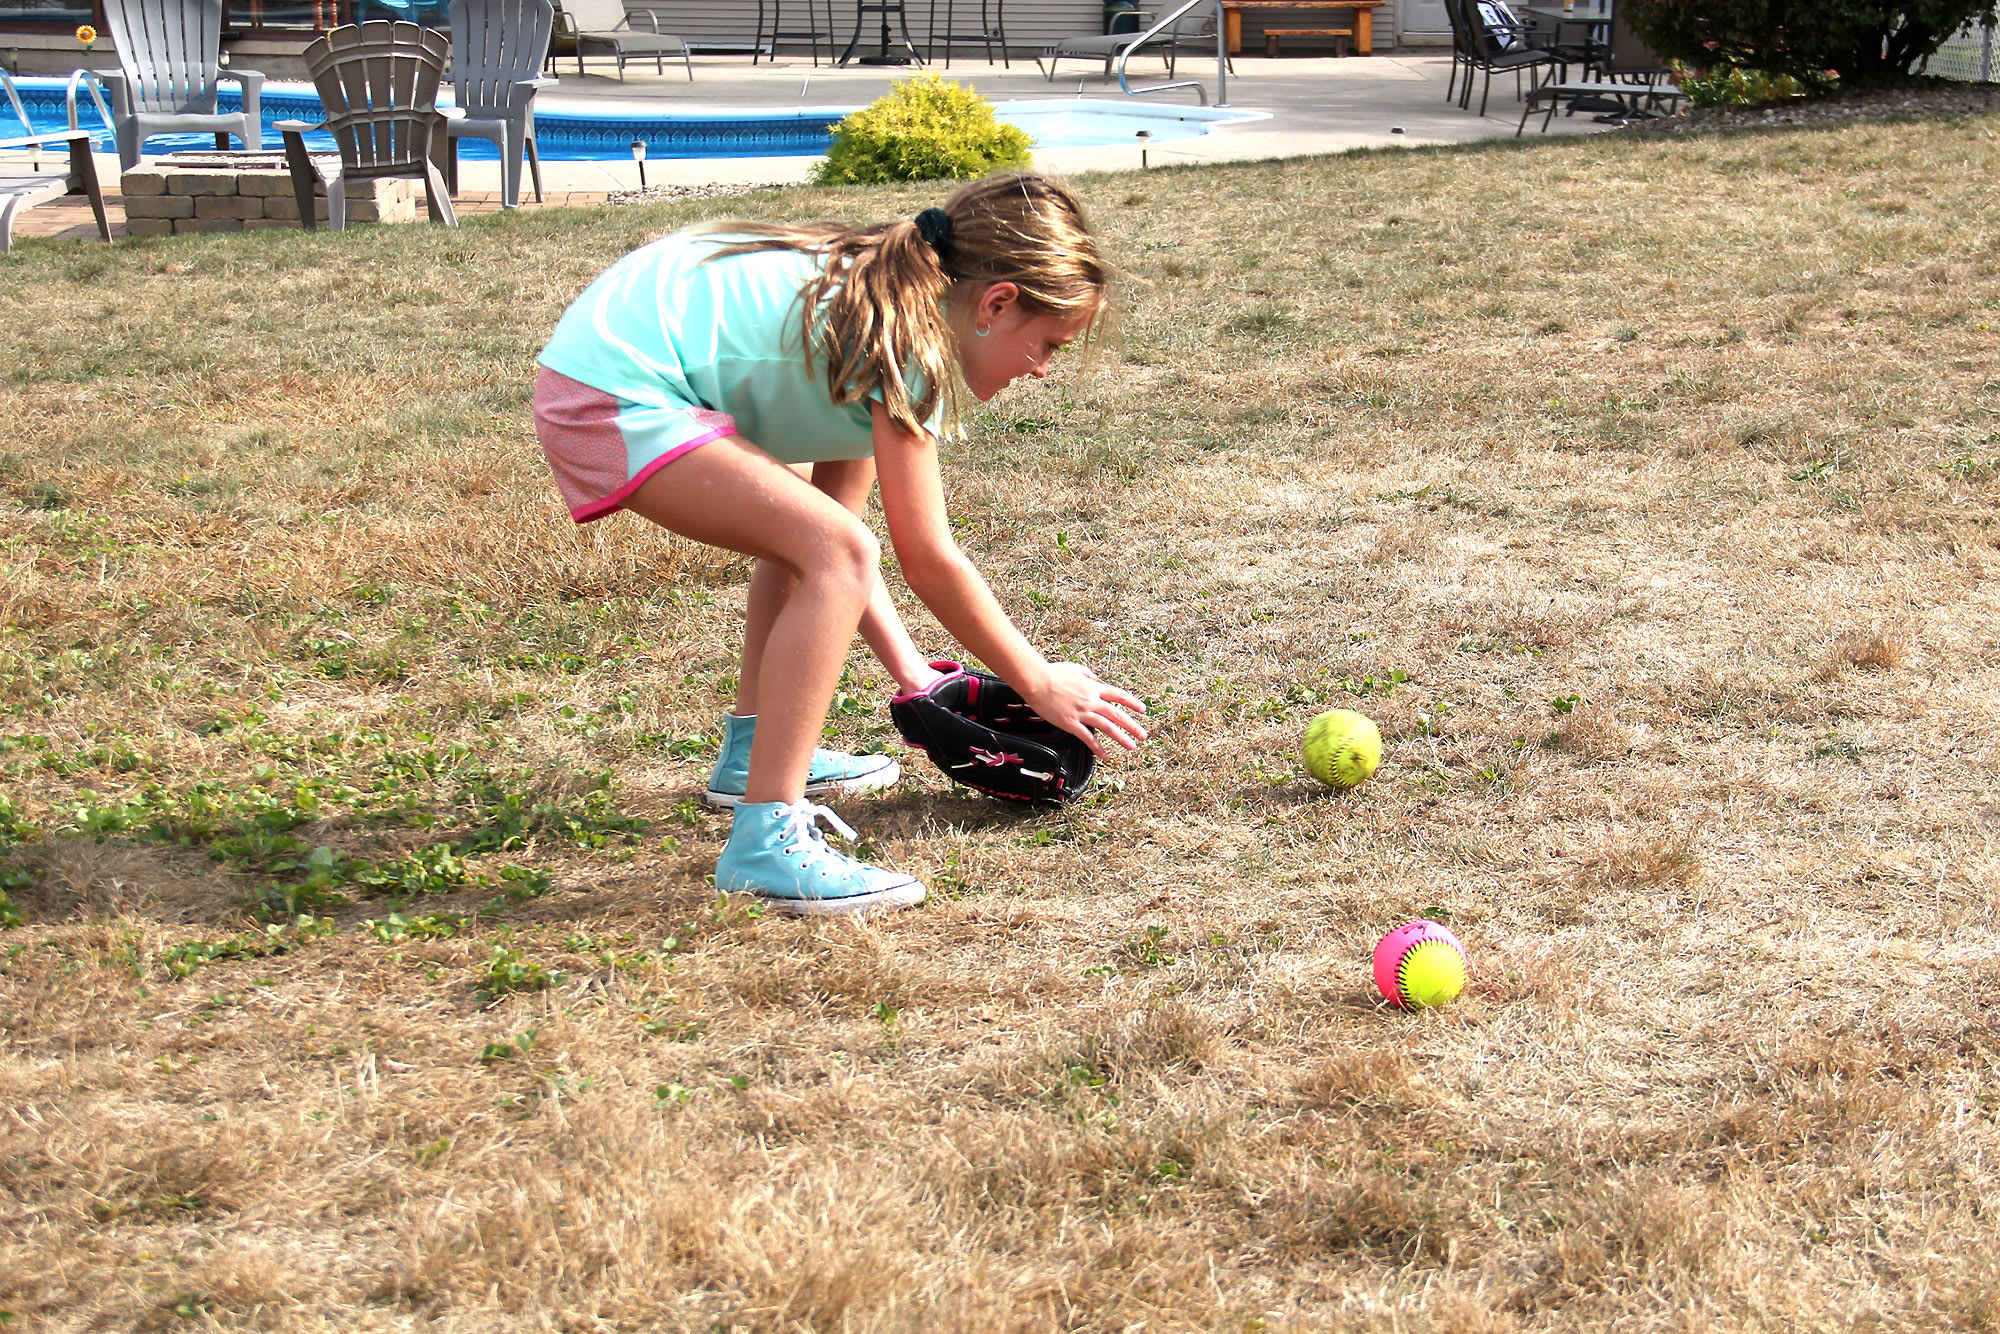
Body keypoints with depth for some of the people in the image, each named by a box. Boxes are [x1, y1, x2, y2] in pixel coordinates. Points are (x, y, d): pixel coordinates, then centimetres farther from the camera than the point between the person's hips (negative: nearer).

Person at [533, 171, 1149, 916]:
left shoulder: (879, 298, 14)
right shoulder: (909, 344, -13)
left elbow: (840, 516, 18)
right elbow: (929, 562, -11)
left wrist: (909, 673, 17)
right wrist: (1042, 686, -1)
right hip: (612, 399, -11)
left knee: (812, 519, 27)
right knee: (836, 551, -22)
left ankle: (756, 751, 31)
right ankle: (766, 838, -24)